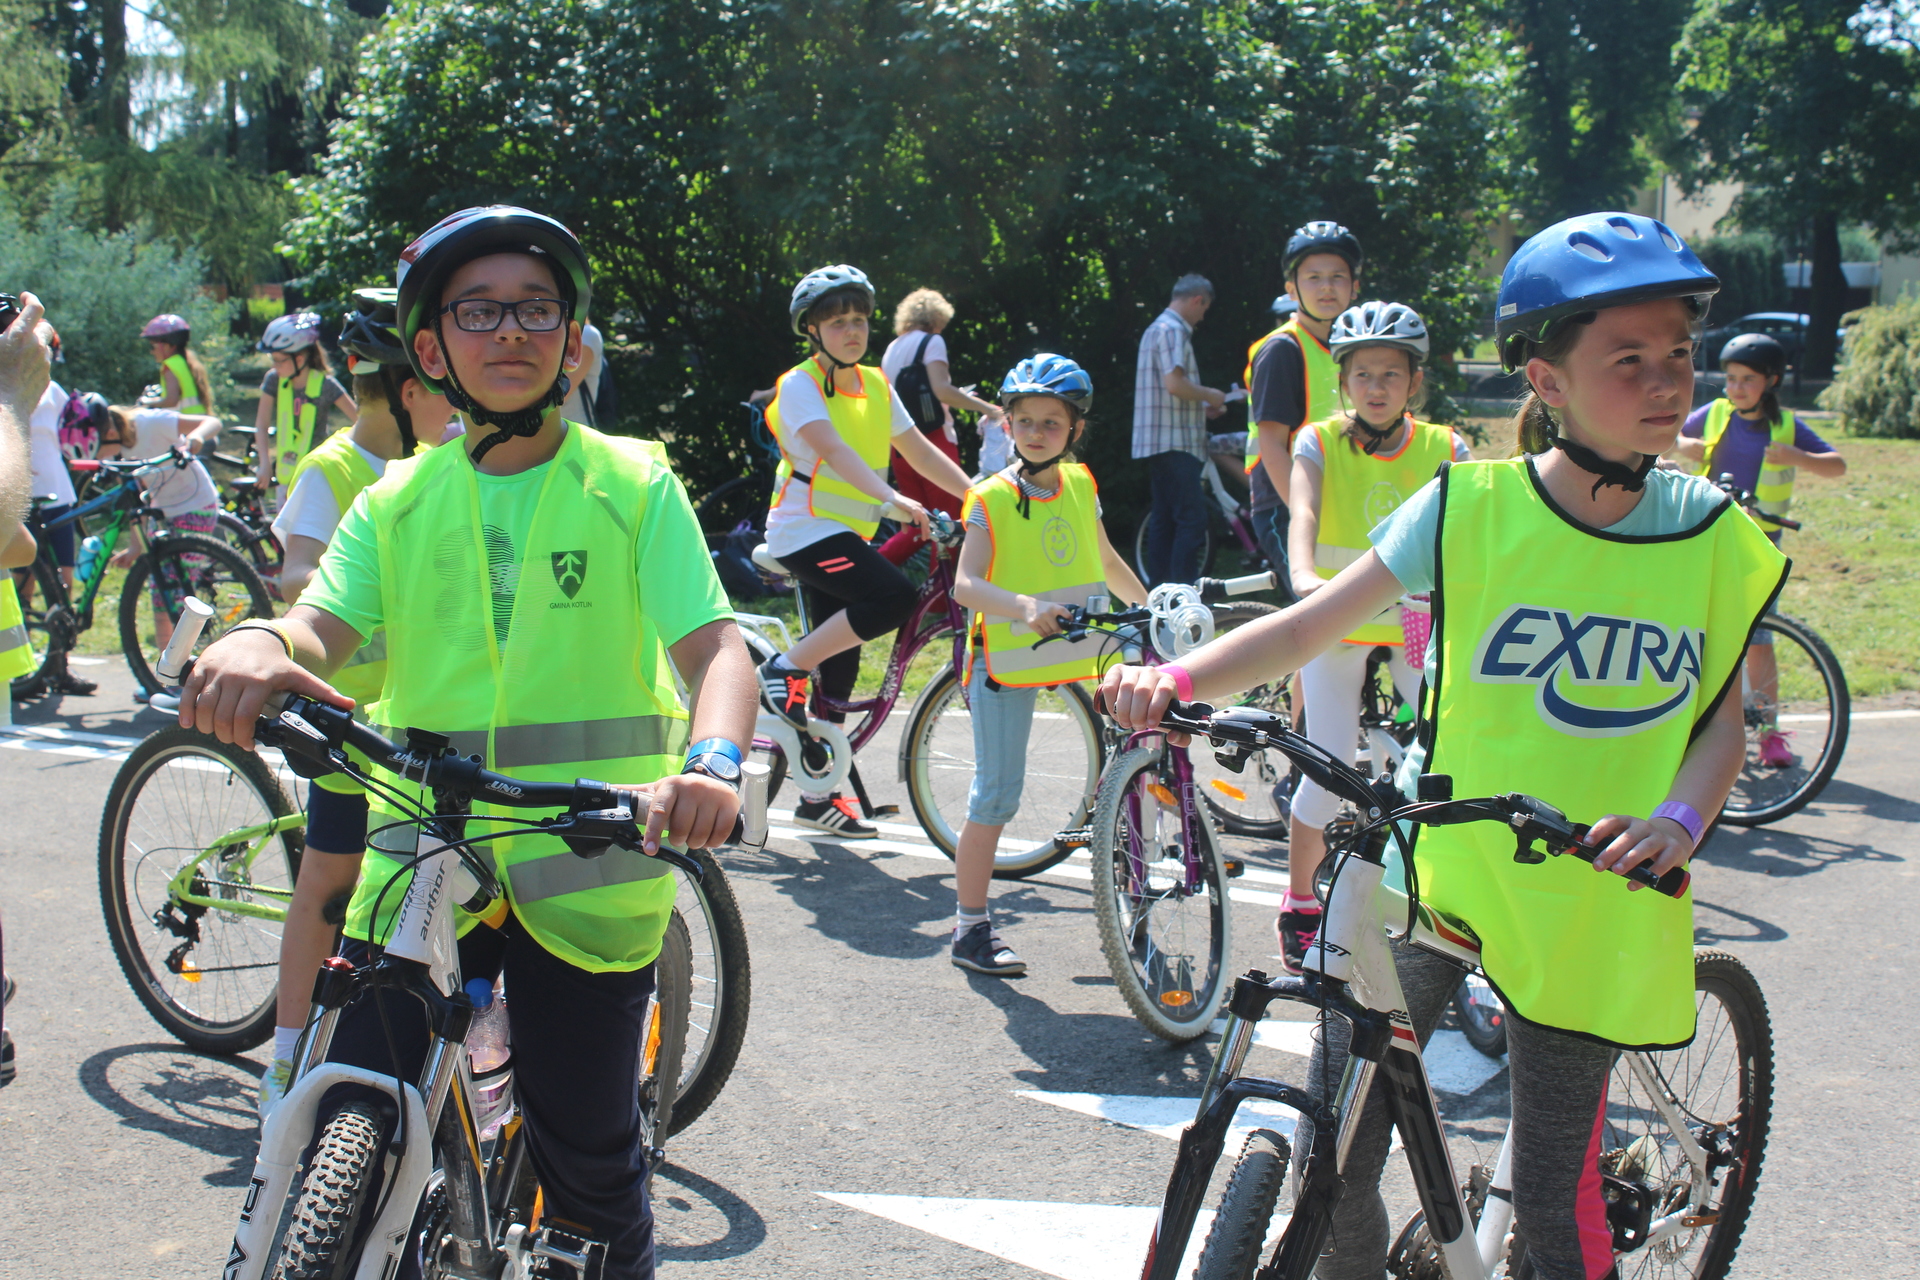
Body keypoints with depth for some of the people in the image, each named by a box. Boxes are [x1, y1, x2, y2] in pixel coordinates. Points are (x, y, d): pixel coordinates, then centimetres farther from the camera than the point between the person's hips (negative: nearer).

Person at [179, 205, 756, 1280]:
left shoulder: (635, 486, 3)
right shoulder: (398, 502, 10)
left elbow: (716, 646, -7)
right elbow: (324, 625, -4)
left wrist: (714, 759, -29)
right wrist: (259, 642, -29)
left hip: (586, 866, -2)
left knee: (593, 1166, 7)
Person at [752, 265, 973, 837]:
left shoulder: (875, 385, 12)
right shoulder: (800, 385, -10)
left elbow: (920, 451, 12)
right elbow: (832, 450, -25)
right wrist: (892, 498, -39)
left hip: (847, 533, 7)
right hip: (805, 531, -7)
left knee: (840, 665, 7)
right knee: (895, 597, -27)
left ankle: (818, 795, 15)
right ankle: (785, 670, -13)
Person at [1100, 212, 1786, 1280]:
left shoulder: (1718, 539, -1)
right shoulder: (1474, 507, -8)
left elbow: (1723, 718, 4)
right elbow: (1310, 626, -10)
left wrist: (1677, 818, -17)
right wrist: (1175, 678, -26)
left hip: (1590, 903, 1)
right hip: (1438, 871, -1)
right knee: (1332, 1165, -2)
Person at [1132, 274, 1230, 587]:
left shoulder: (1159, 329, 22)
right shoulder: (1171, 330, -11)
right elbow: (1175, 383, -23)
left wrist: (1203, 407, 20)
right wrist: (1210, 395, -7)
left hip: (1161, 444, 11)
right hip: (1173, 443, -11)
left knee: (1163, 520, 11)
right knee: (1192, 518, -13)